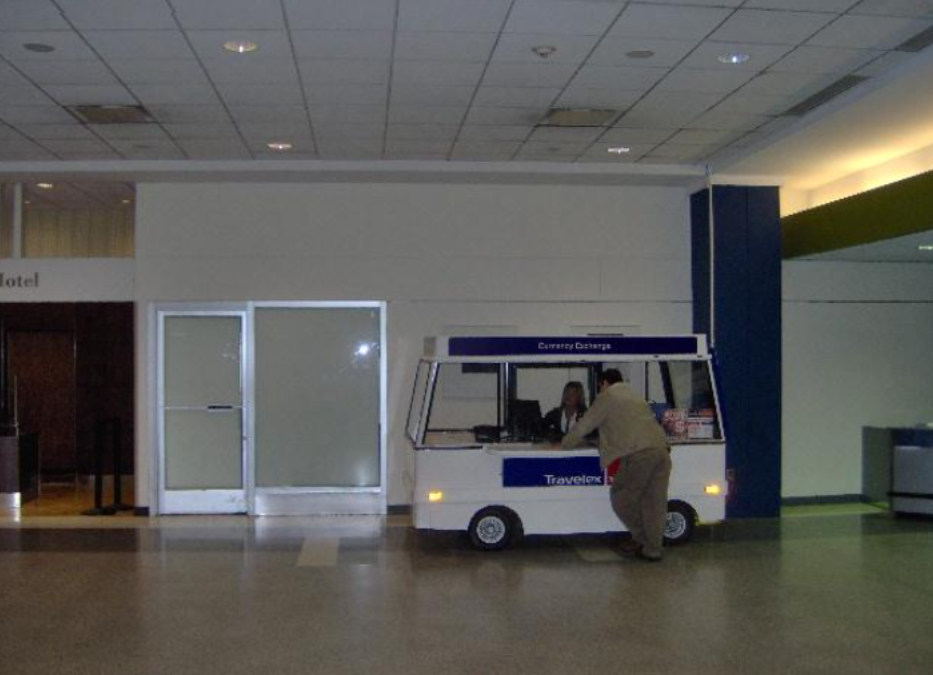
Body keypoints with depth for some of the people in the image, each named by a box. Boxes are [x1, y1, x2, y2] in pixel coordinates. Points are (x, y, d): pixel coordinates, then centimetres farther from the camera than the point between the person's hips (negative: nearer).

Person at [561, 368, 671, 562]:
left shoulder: (607, 397, 10)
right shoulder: (636, 397, 32)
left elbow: (584, 425, 14)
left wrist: (566, 444, 29)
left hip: (638, 453, -7)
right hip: (661, 450, 7)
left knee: (621, 499, 8)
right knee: (655, 502, 10)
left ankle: (642, 539, 12)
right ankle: (653, 549, 11)